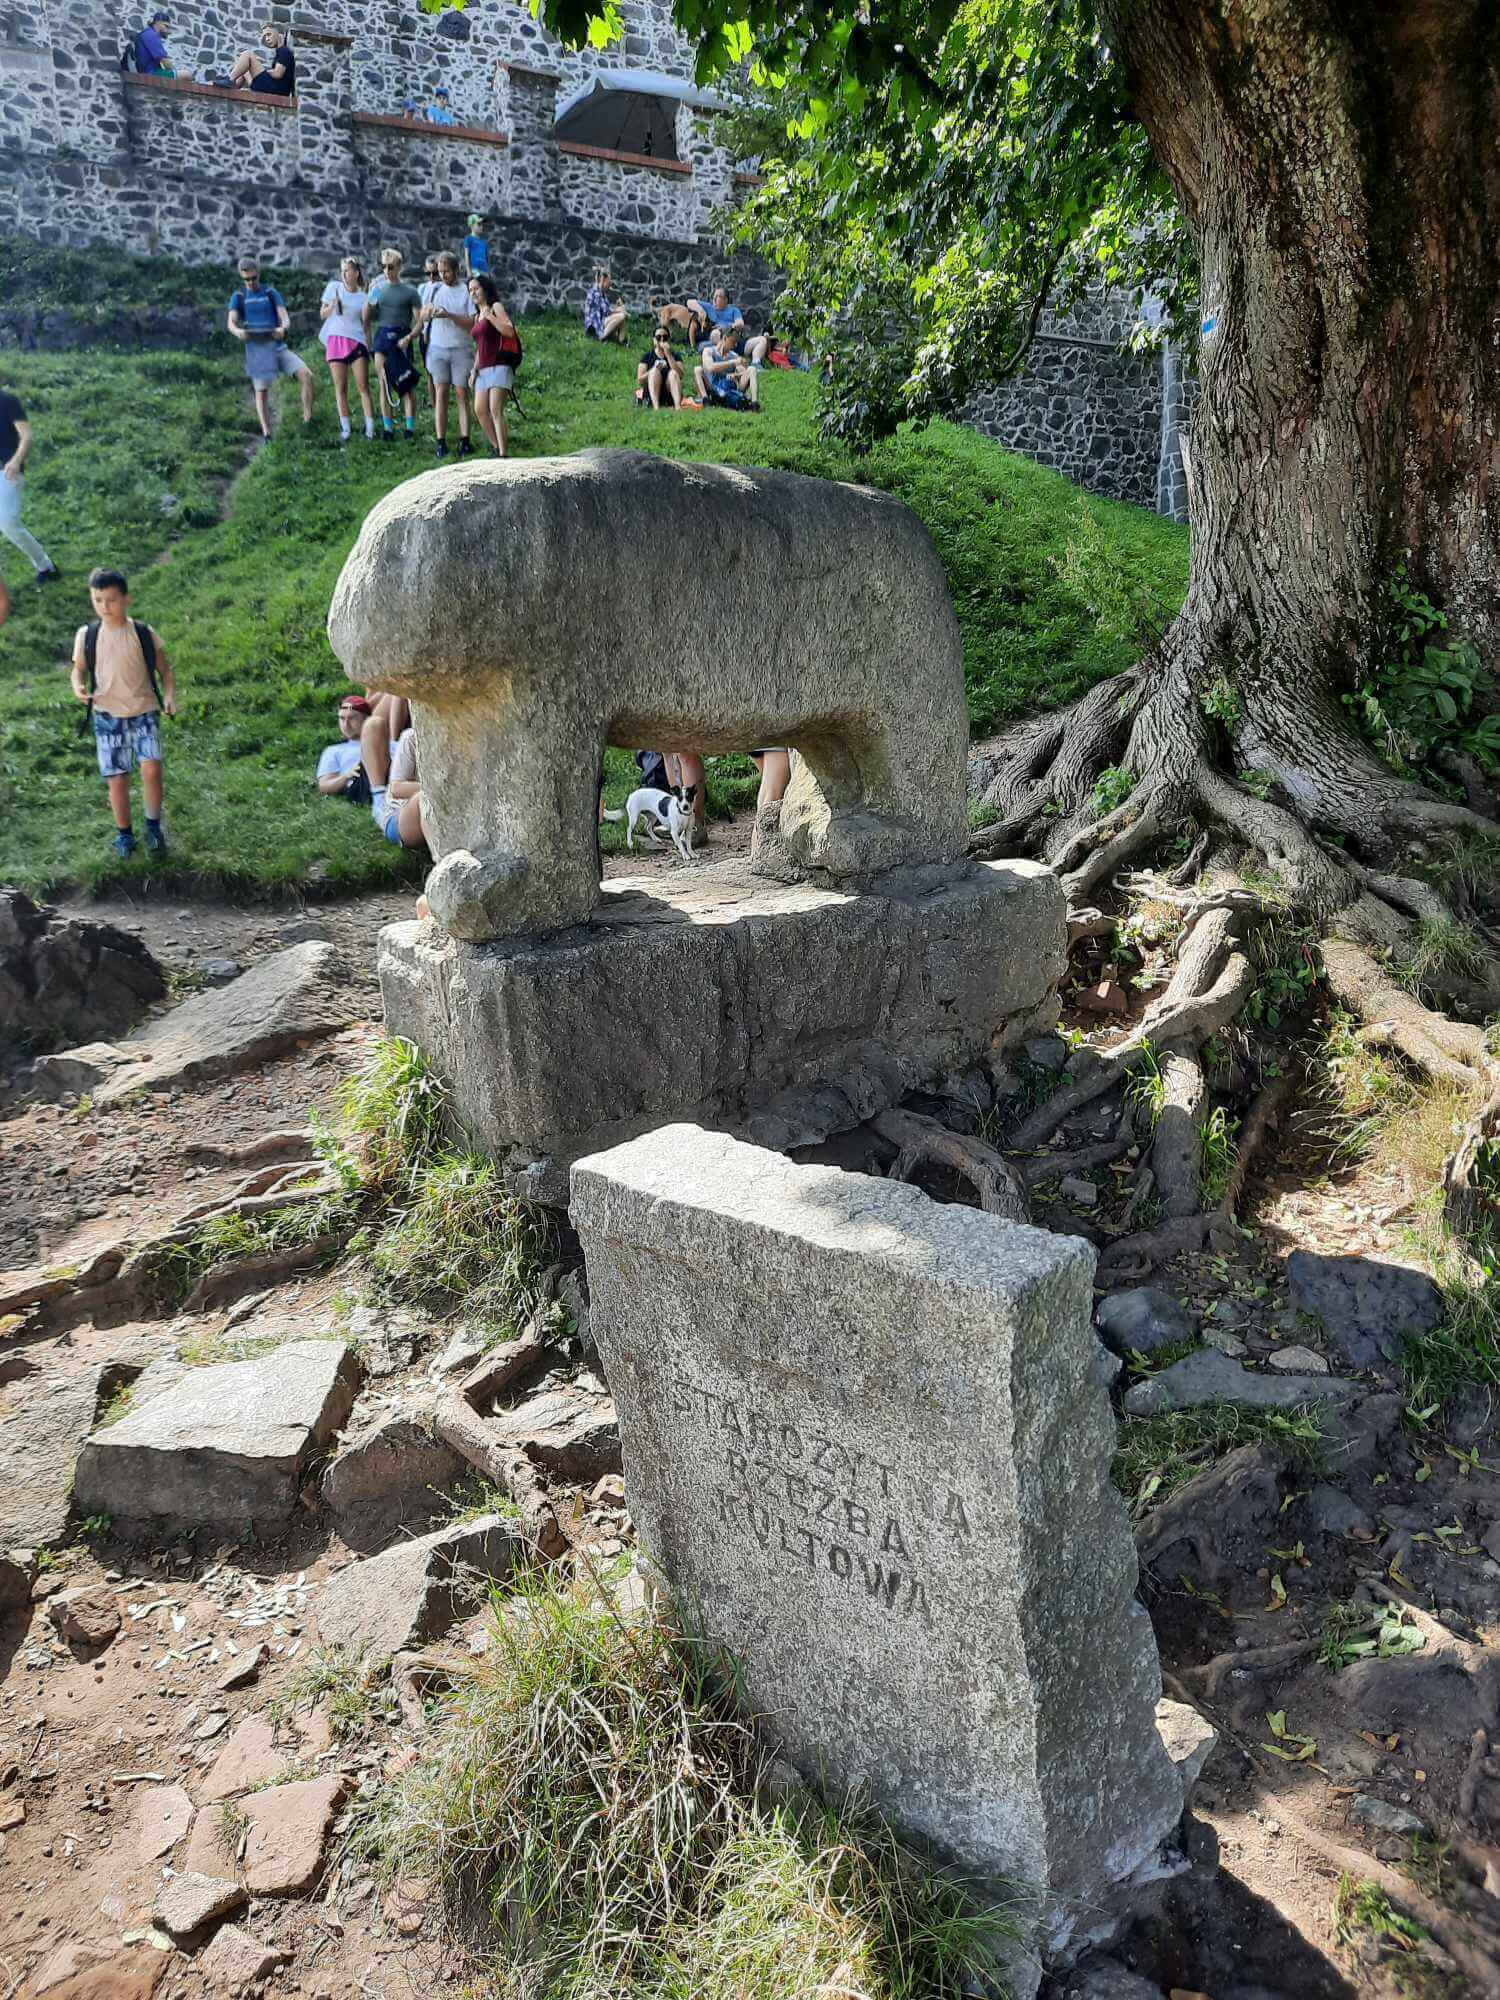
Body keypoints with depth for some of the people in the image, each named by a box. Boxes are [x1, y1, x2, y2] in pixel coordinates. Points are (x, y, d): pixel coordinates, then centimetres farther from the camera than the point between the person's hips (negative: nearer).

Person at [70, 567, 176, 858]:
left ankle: (153, 826, 3)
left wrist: (170, 696, -12)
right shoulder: (87, 635, -1)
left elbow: (164, 670, 5)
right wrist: (78, 687, -11)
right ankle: (124, 833, 22)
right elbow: (80, 669, 11)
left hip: (144, 712, -1)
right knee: (117, 779, 2)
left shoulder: (144, 633, -4)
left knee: (151, 769, -18)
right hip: (108, 717, 1)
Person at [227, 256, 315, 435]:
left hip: (278, 347, 0)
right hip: (256, 350, 0)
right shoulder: (237, 297, 6)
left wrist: (283, 328, -31)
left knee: (306, 375, -19)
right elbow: (231, 323, -7)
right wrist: (238, 332, -33)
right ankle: (267, 435, 2)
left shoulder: (271, 293, 8)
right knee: (261, 392, -1)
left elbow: (285, 318, -5)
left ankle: (308, 420, -16)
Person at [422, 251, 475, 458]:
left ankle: (464, 441, -1)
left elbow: (472, 323, -9)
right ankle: (441, 442, -3)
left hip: (461, 349, -2)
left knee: (462, 393, -2)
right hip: (438, 348, 3)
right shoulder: (435, 289, 10)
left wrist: (449, 315, -20)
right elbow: (422, 316, 12)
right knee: (441, 393, -1)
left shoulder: (466, 291, -1)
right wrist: (428, 310, -11)